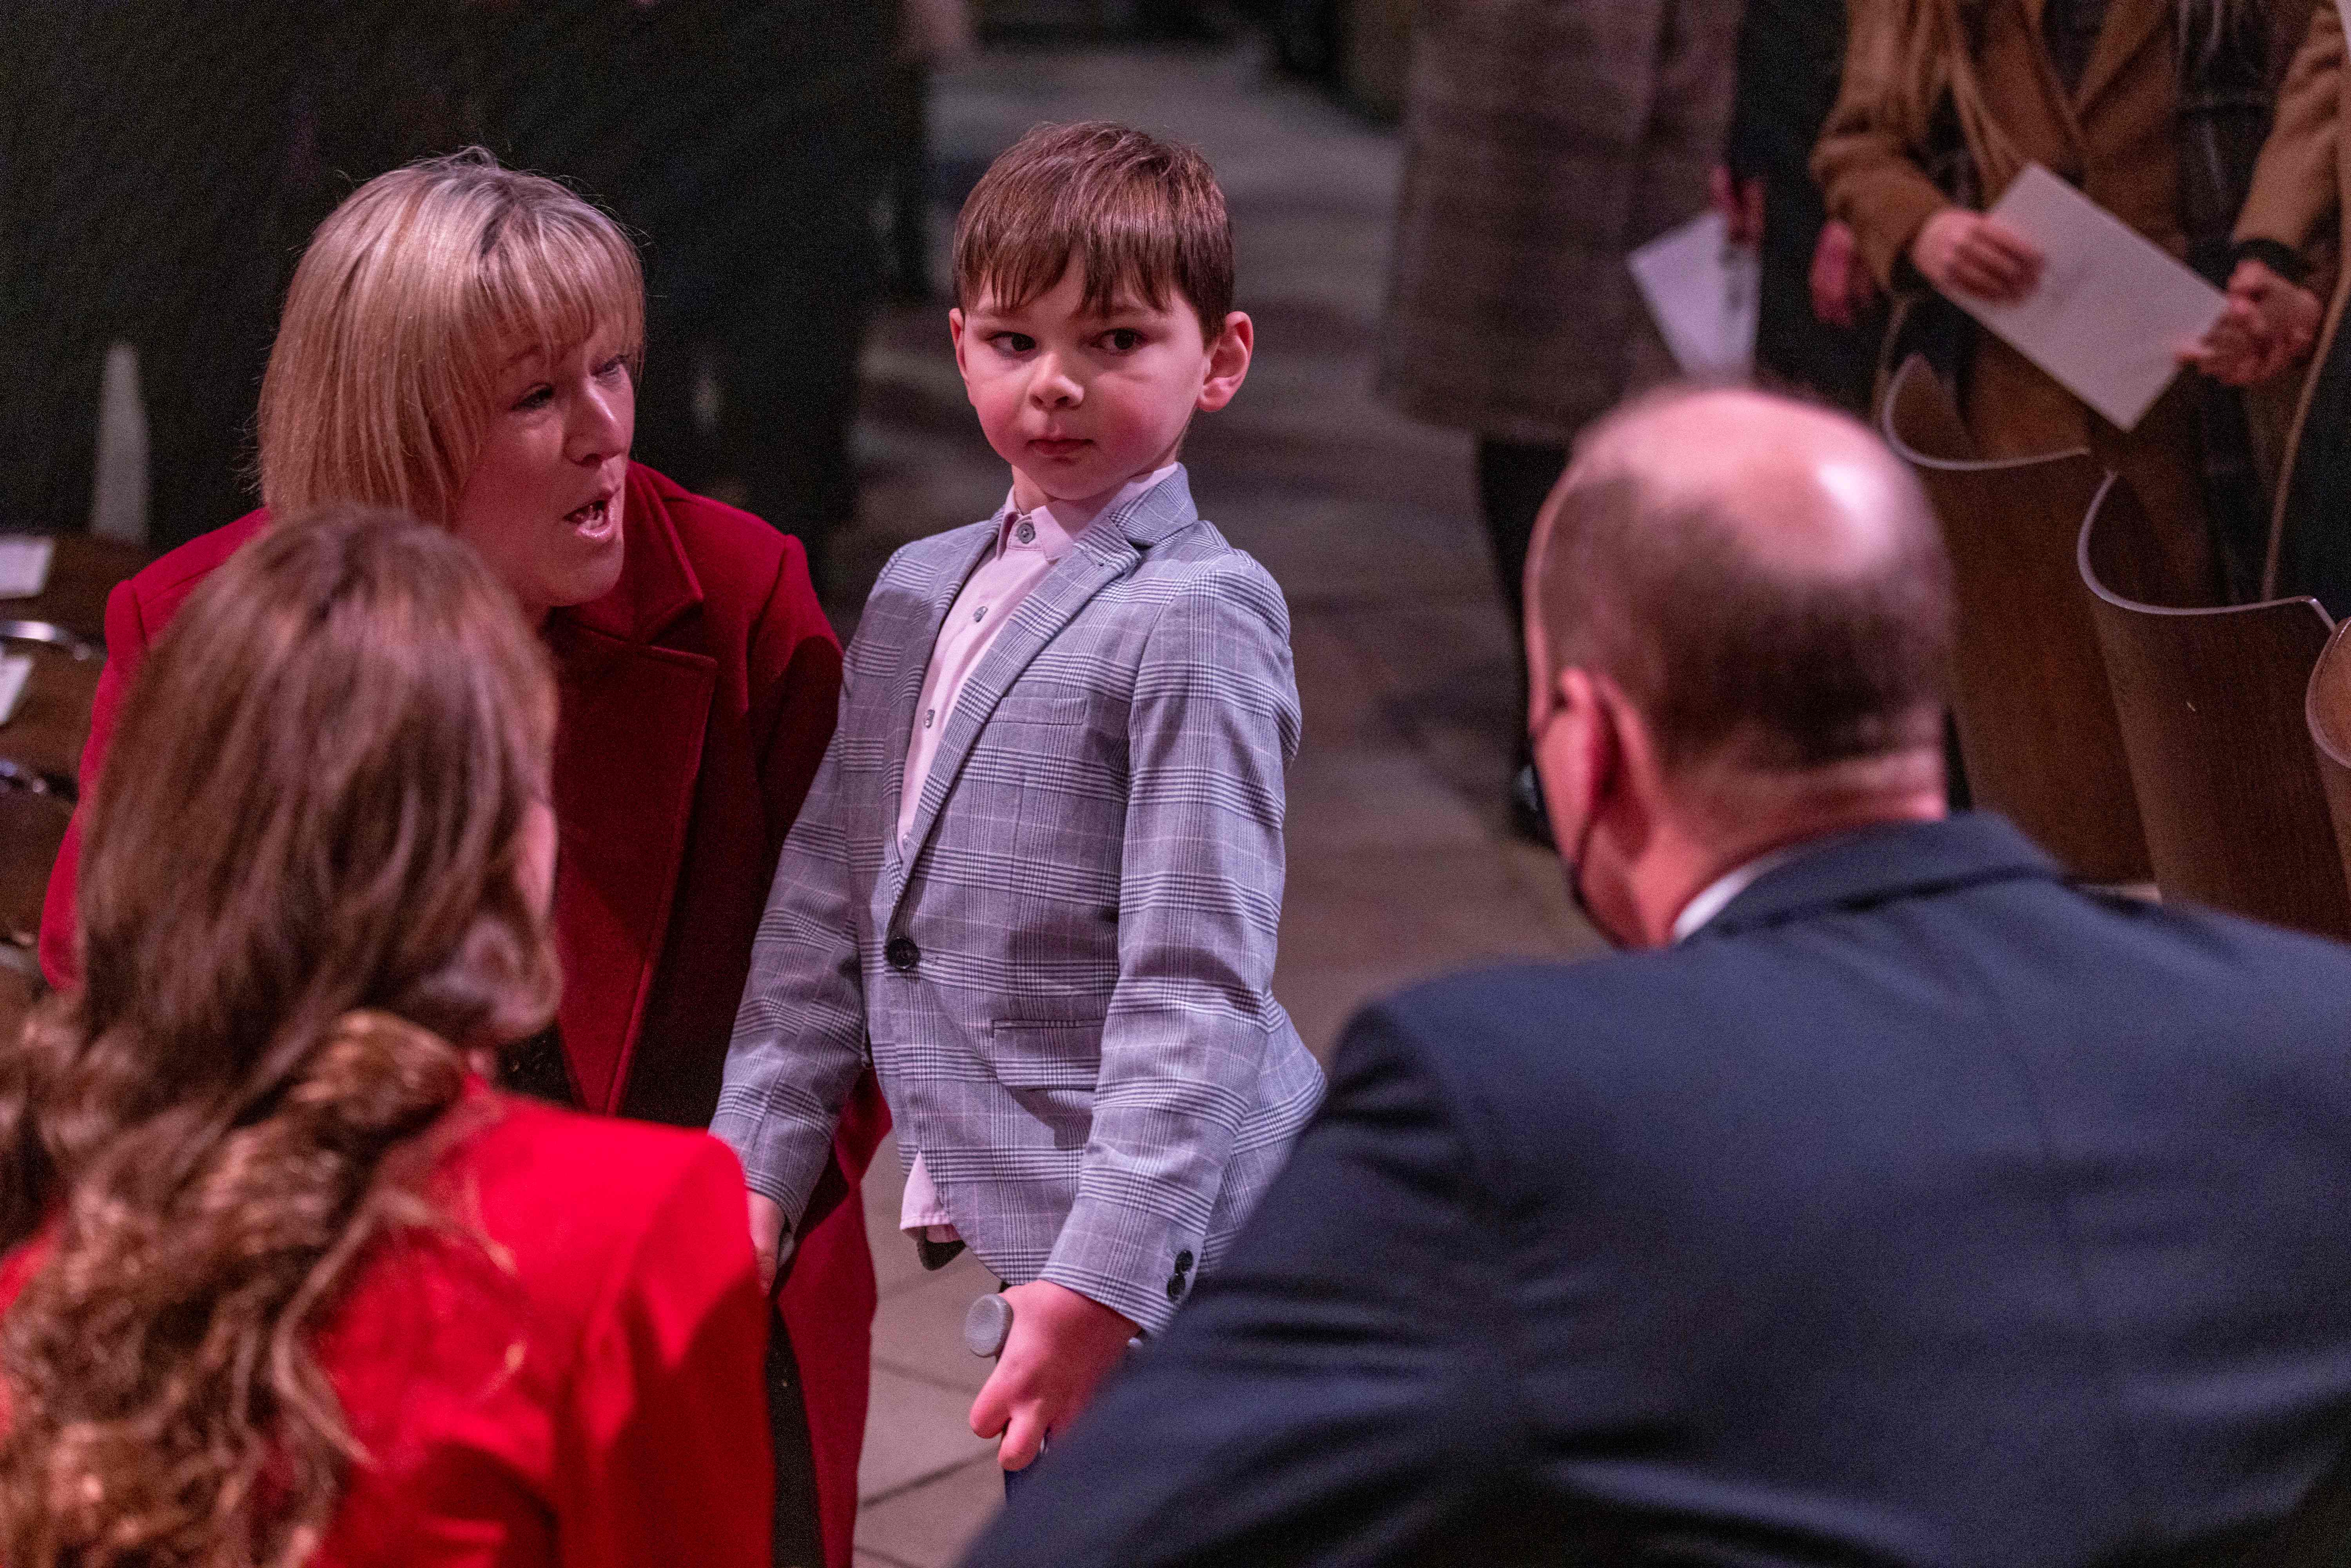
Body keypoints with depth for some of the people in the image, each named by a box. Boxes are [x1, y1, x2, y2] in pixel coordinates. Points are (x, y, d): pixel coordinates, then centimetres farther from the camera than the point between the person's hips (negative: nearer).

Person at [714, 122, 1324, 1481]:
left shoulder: (1196, 618, -12)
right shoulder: (918, 592, 13)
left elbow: (1197, 986, -18)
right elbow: (828, 908, 14)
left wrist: (1102, 1281, -23)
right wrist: (757, 1168, 8)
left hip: (1167, 1260, -7)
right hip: (1015, 1219, 7)